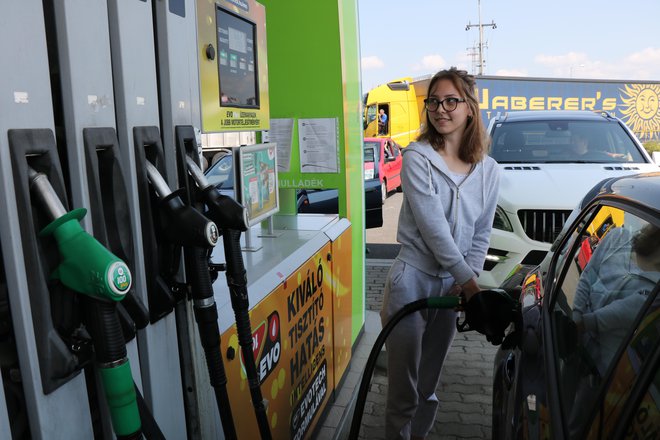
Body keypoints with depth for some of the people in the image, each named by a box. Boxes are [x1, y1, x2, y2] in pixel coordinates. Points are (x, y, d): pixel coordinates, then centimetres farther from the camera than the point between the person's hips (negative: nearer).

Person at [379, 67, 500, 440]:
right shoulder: (417, 158, -10)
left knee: (431, 378, 17)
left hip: (453, 284, 4)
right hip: (413, 279, -4)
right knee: (404, 379, 4)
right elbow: (432, 227, -15)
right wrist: (467, 278, -14)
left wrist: (467, 278, -5)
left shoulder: (488, 170, 4)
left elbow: (482, 234, 8)